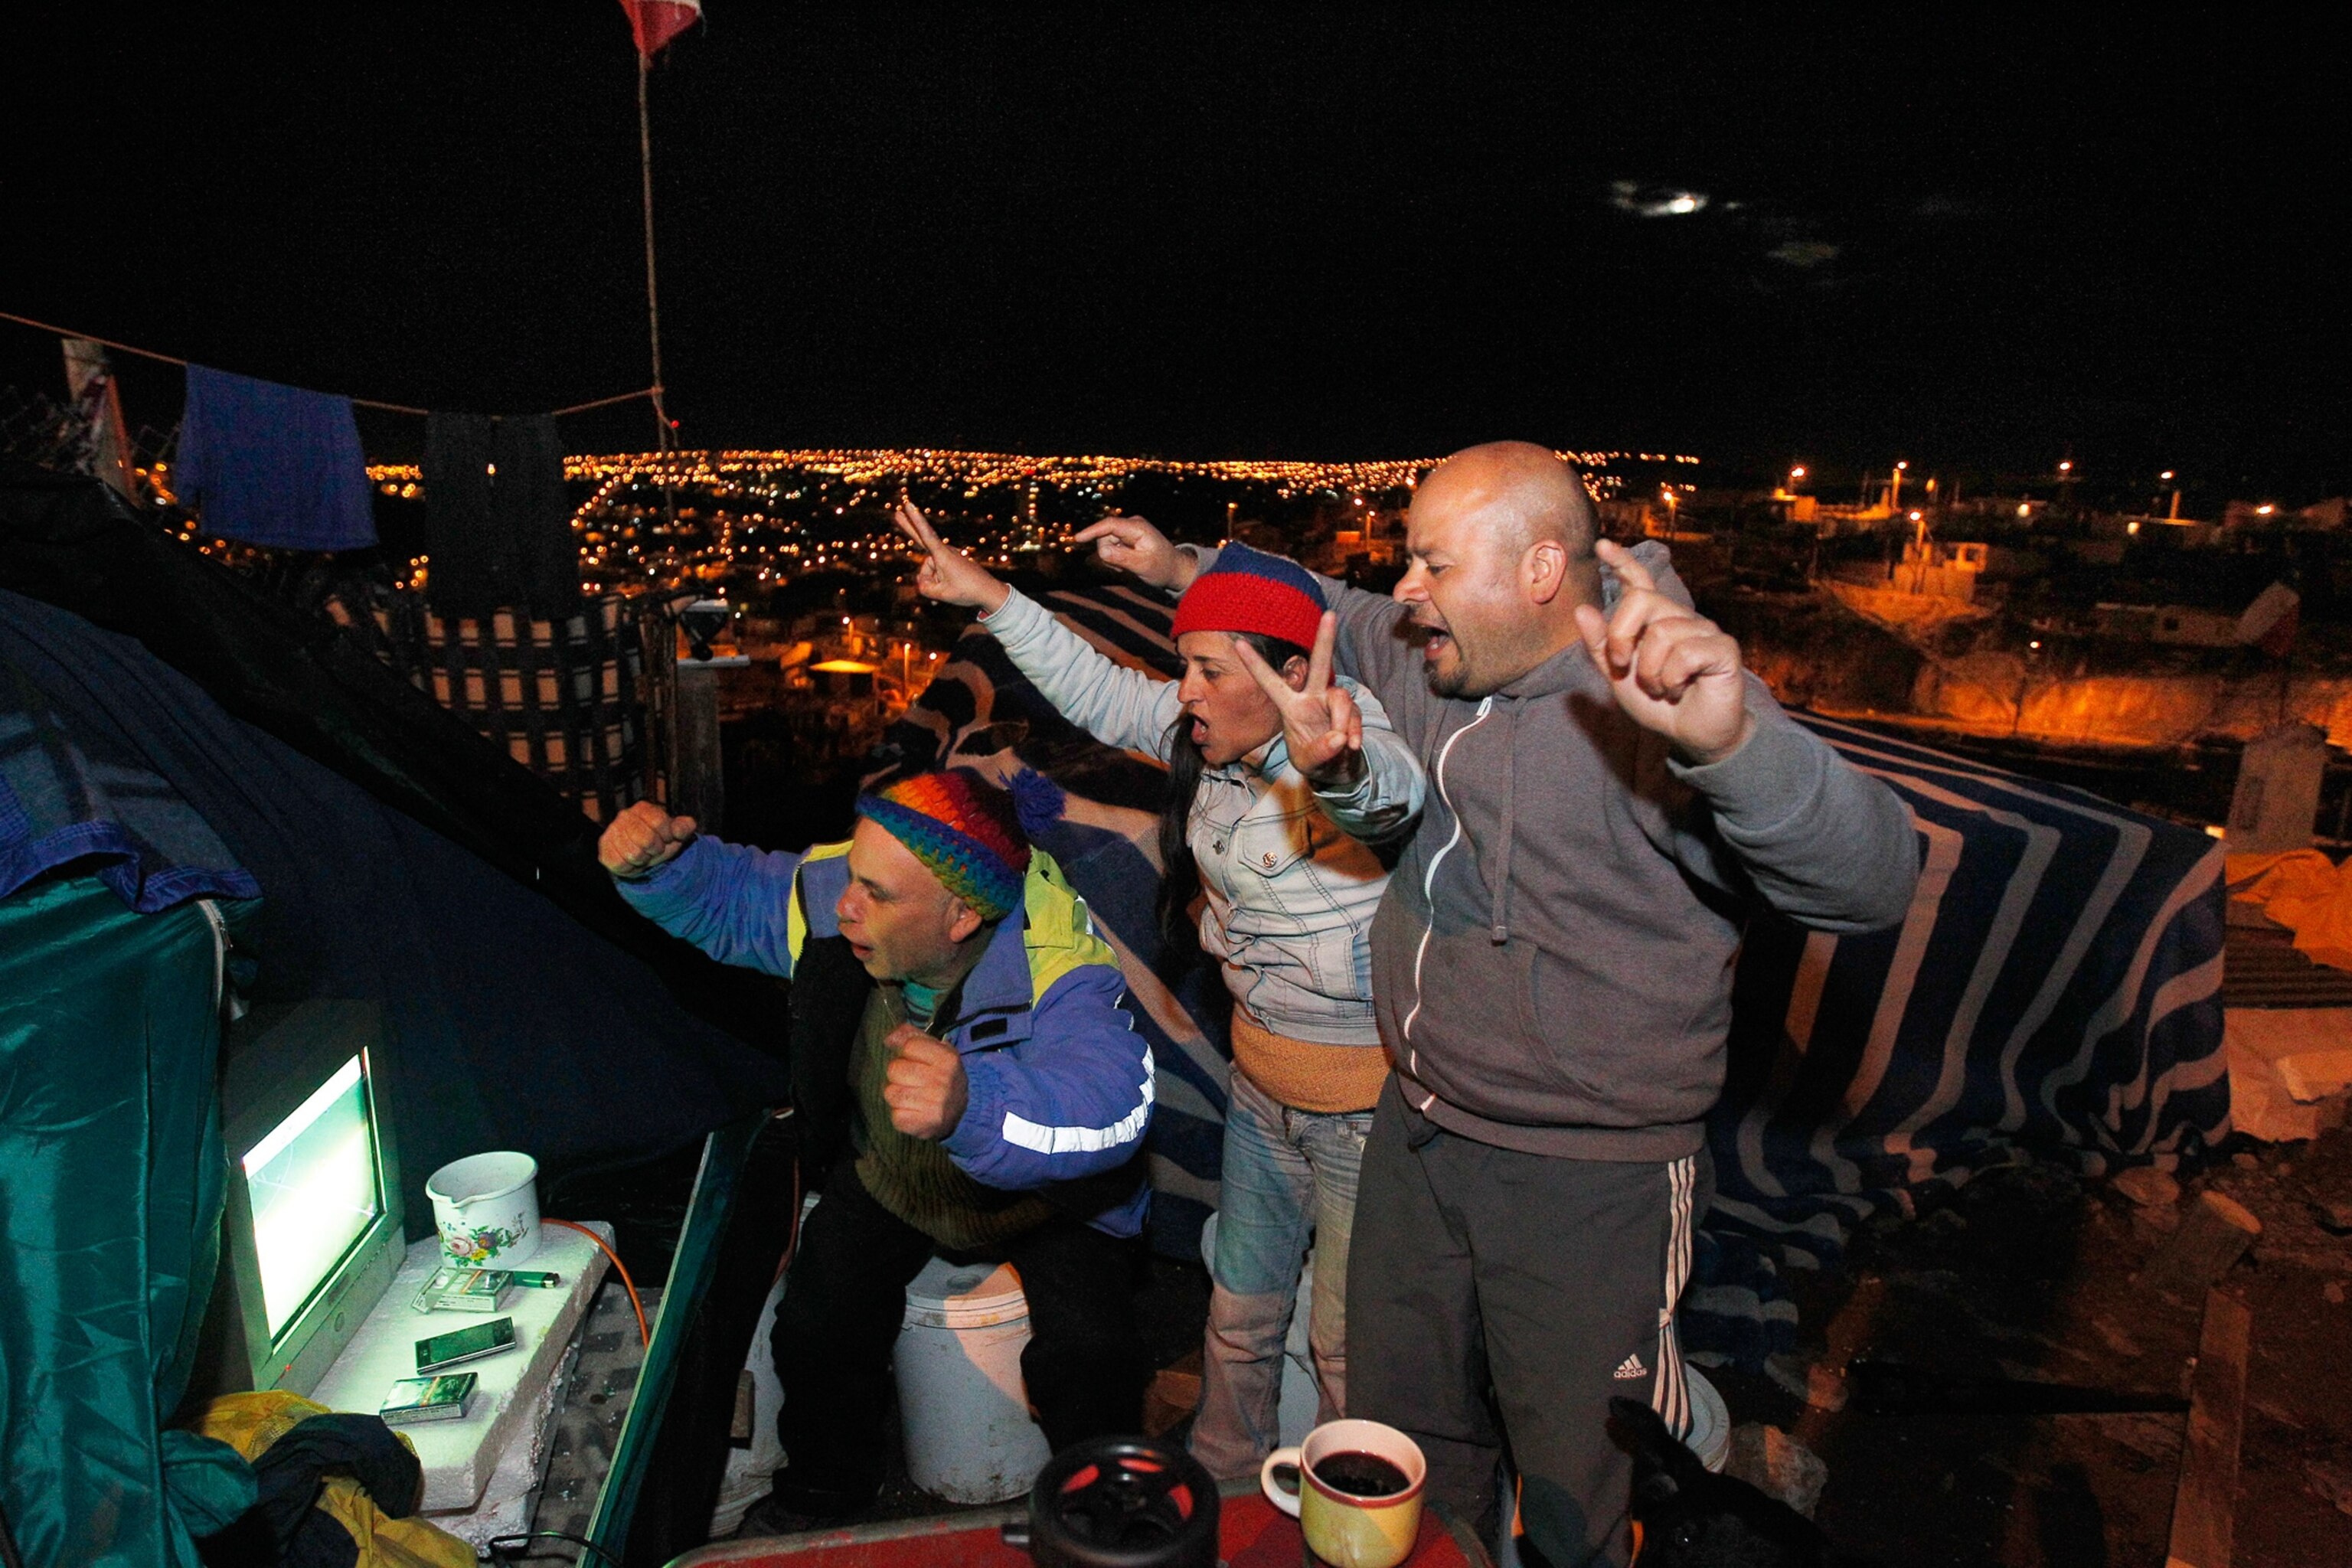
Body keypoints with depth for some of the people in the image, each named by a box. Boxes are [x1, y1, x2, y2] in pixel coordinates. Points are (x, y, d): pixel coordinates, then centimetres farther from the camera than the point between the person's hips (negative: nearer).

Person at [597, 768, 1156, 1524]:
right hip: (889, 1177, 5)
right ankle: (824, 1490, 27)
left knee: (1086, 1355, -20)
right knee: (816, 1330, -7)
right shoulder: (835, 895, -22)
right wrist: (655, 864, -25)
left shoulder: (1058, 968, -39)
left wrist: (973, 1104, -76)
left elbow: (1106, 1105, -56)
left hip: (1049, 1194, -4)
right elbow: (730, 895, -3)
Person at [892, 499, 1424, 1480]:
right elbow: (1099, 694, 10)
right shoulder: (1212, 738, -2)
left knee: (1349, 1342, 12)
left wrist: (1332, 767, -73)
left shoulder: (1350, 747, -26)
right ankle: (1220, 1484, 45)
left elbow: (1389, 793, -49)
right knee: (1240, 1309, 23)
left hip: (1367, 1095, -7)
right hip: (1261, 1077, 7)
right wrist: (990, 598, 8)